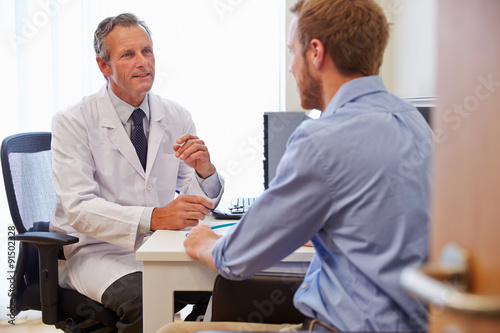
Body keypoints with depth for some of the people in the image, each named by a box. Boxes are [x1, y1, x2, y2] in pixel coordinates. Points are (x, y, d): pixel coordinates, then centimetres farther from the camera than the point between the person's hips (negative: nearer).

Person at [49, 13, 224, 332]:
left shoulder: (177, 117, 6)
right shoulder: (73, 122, -7)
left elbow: (200, 203, 5)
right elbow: (78, 208, -18)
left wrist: (205, 171, -19)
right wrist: (155, 218, -32)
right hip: (97, 249, -4)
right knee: (143, 299, -33)